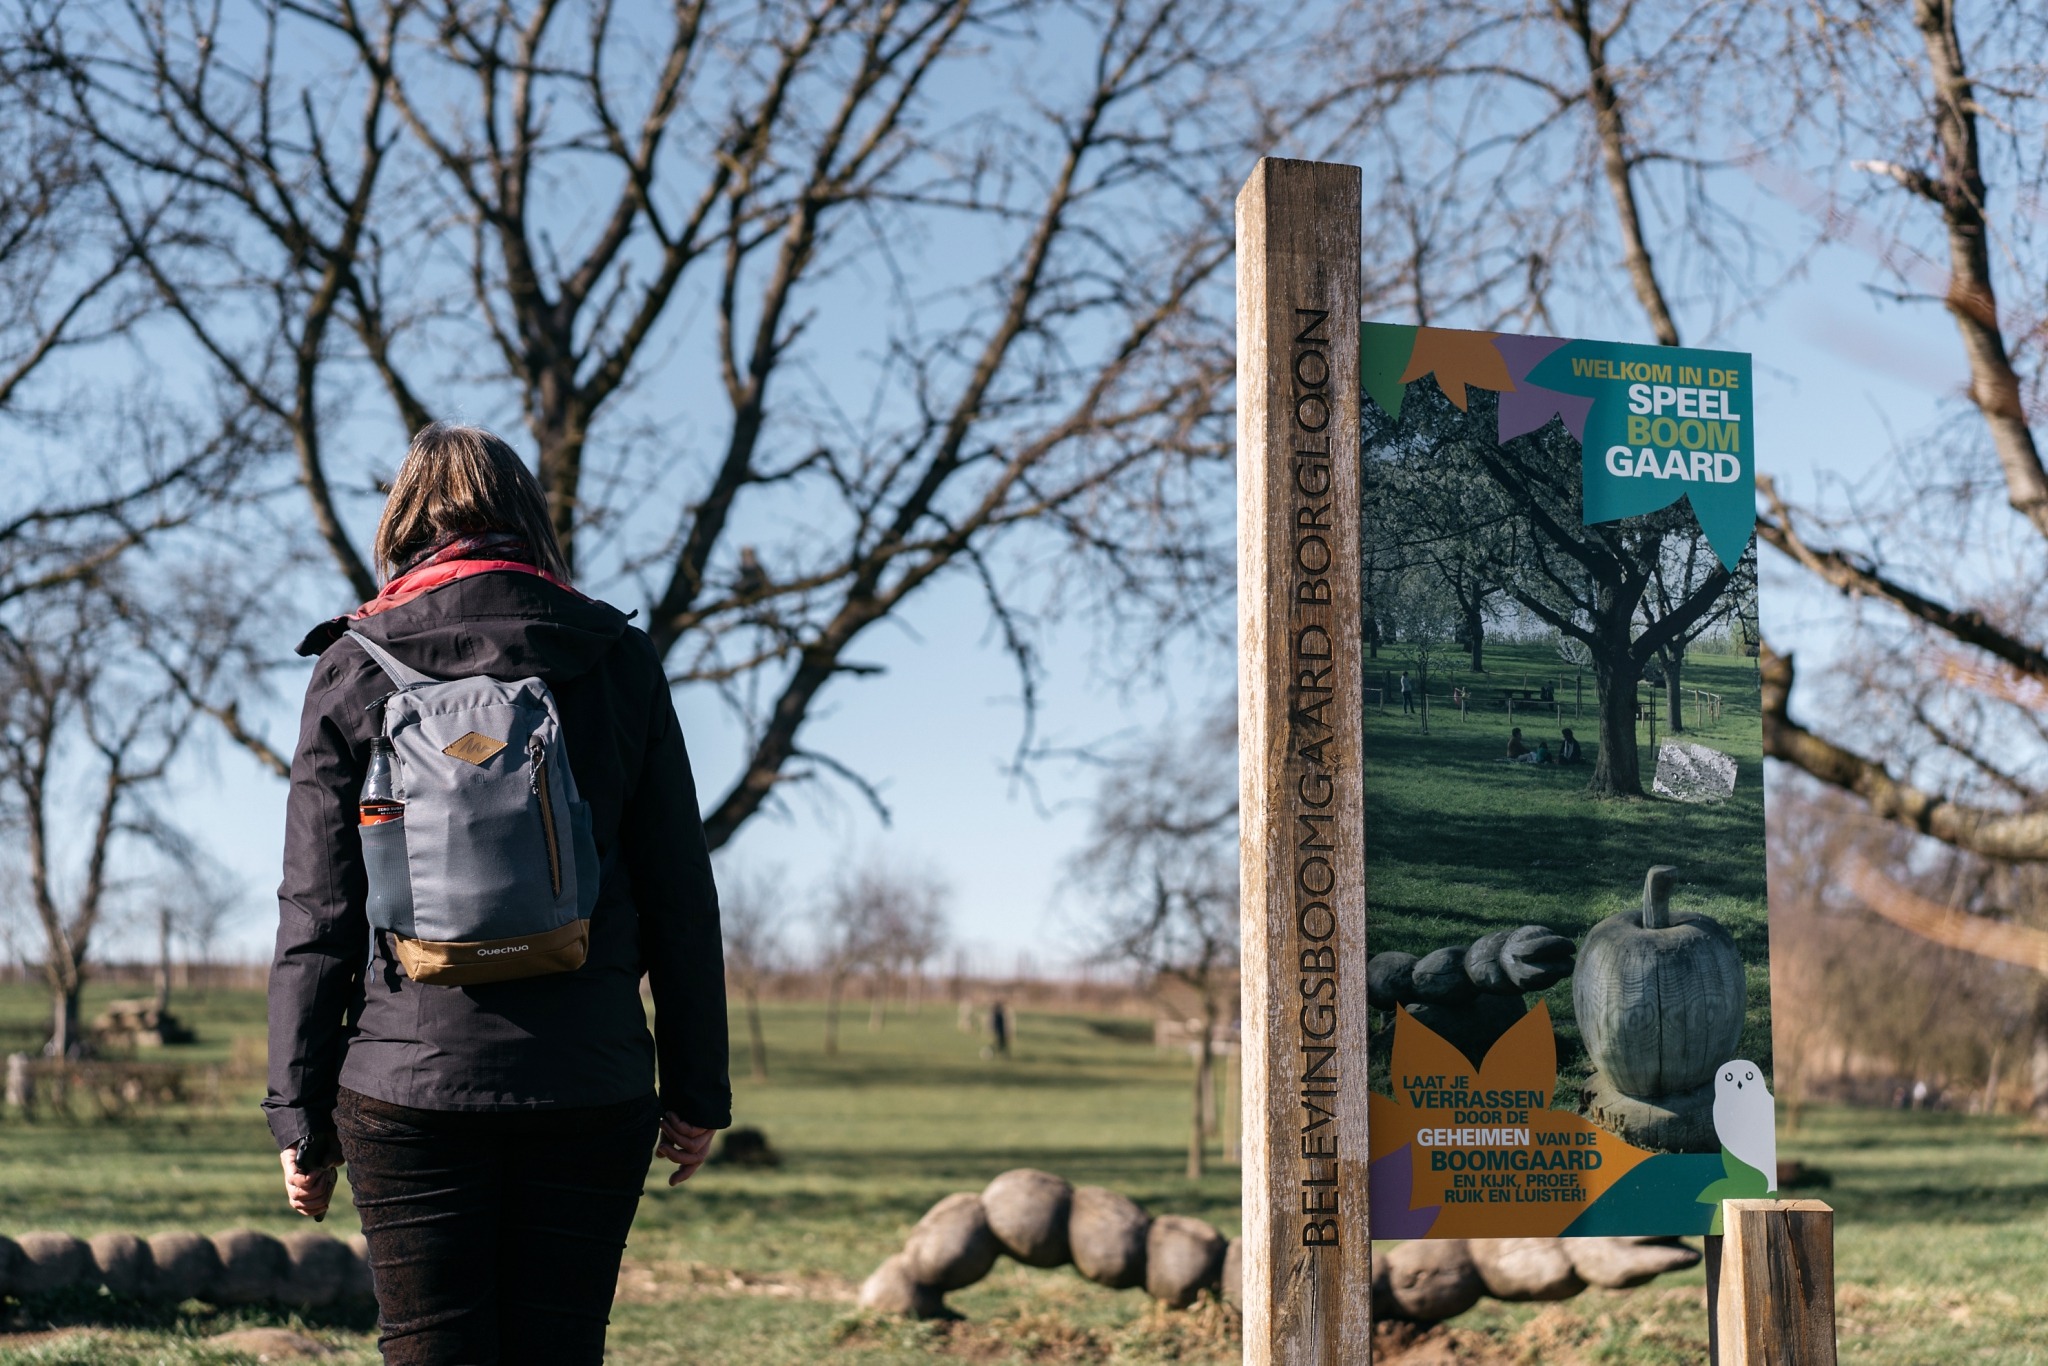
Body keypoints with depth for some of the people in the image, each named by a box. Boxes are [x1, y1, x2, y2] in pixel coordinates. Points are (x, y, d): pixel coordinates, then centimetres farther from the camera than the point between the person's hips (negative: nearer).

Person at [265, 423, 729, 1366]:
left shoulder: (353, 670, 2)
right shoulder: (618, 659, 5)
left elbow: (316, 916, 0)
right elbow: (680, 893, 5)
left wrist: (301, 1112, 6)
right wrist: (696, 1091, 11)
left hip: (410, 1081, -1)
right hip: (591, 1085, 1)